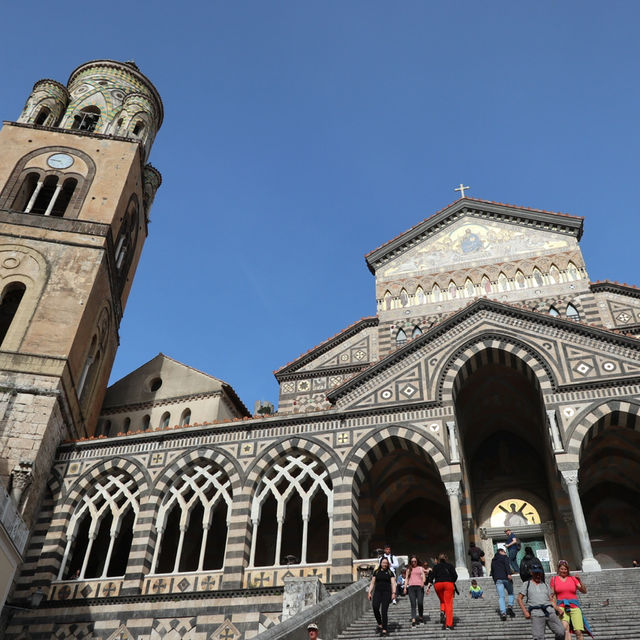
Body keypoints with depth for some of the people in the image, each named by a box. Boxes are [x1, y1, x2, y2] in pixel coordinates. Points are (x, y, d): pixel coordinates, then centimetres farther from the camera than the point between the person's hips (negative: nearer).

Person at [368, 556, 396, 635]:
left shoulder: (390, 572, 8)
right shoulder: (376, 572, 13)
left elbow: (393, 583, 1)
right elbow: (372, 583, 15)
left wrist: (393, 593, -12)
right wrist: (369, 592, 5)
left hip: (386, 592, -2)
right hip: (377, 592, 2)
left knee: (384, 611, -9)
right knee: (375, 607, -21)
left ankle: (384, 629, -1)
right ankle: (379, 624, -2)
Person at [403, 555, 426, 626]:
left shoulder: (420, 568, 16)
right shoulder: (409, 569, 20)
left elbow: (423, 576, 5)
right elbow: (407, 578, 18)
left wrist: (423, 581, -17)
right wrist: (405, 587, 7)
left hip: (419, 587, -1)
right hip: (411, 587, 1)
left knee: (420, 603, -10)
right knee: (413, 604, -7)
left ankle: (421, 616, 14)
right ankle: (413, 620, -12)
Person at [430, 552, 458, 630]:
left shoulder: (436, 566, 12)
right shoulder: (450, 566, 10)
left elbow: (432, 576, 0)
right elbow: (455, 575, 0)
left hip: (438, 584, 2)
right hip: (449, 584, -1)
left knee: (442, 601, 23)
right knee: (448, 603, -1)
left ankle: (442, 611, -7)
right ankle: (449, 624, -7)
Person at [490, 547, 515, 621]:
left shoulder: (493, 560, 25)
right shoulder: (503, 557, 8)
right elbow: (507, 565, -11)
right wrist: (509, 574, -21)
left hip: (497, 580, 4)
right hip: (505, 578, -4)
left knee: (501, 597, -2)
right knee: (511, 593, 13)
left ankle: (503, 613, -16)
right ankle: (510, 606, -8)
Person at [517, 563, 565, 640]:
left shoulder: (545, 585, 25)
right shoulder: (527, 584, 15)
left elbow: (551, 600, 22)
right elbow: (519, 599, 10)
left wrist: (558, 608, 3)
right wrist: (525, 611, -3)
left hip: (550, 611, 3)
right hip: (536, 614, -3)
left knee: (561, 633, -6)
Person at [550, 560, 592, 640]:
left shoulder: (573, 578, 11)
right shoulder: (554, 579, 11)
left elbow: (584, 591, 6)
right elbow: (553, 595, 10)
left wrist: (580, 580, -9)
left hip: (574, 606, 1)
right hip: (562, 607, -1)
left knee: (578, 631, -10)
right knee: (565, 628, -25)